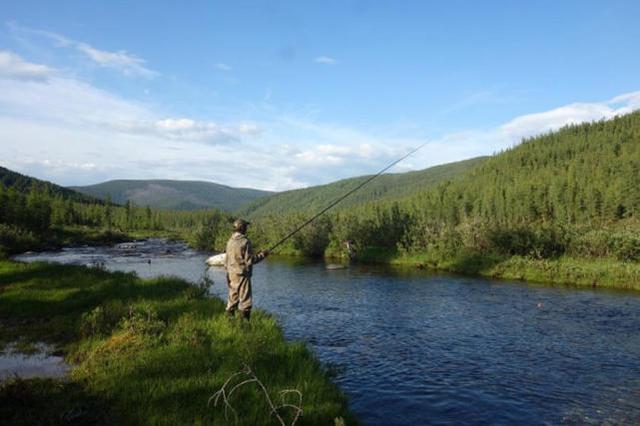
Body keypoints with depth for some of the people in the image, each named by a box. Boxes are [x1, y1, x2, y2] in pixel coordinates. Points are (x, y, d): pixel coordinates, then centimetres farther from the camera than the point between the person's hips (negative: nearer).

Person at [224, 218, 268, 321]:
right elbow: (249, 260, -16)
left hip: (232, 274, 8)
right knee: (245, 299, -2)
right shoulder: (245, 241, -16)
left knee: (233, 297, 16)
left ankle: (230, 318, 22)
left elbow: (226, 260, 12)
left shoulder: (230, 241, 6)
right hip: (242, 274, -8)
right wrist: (262, 255, -5)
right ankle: (244, 319, -1)